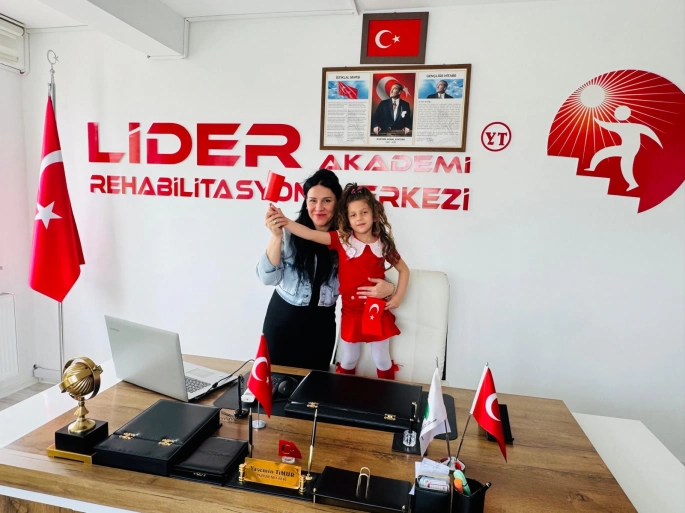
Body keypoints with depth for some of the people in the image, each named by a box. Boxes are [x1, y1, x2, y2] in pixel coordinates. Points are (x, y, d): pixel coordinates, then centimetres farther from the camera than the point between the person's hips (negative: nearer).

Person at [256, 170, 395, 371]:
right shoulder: (291, 233, -12)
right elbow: (267, 278, -18)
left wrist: (388, 287, -21)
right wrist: (276, 236, -29)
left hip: (322, 323, 1)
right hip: (283, 317, -1)